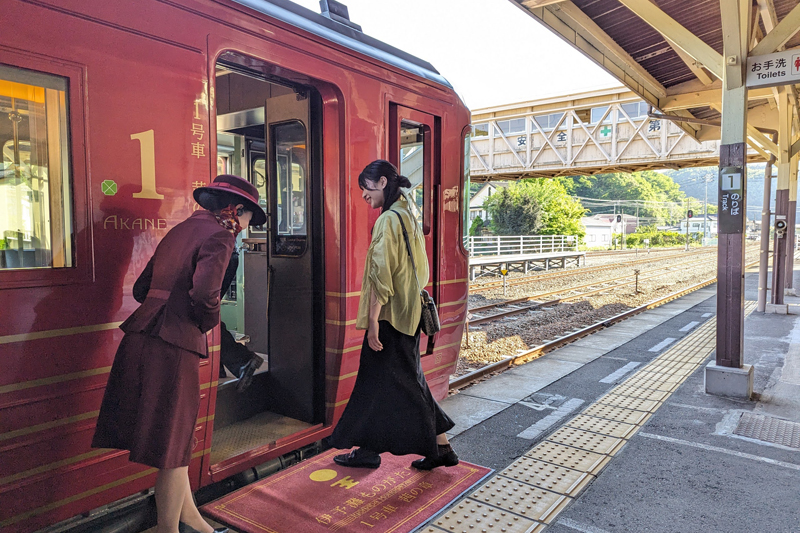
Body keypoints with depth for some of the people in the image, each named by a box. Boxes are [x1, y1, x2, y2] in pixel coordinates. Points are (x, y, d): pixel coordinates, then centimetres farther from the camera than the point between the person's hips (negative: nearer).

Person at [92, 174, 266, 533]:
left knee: (174, 434, 20)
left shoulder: (181, 230, 18)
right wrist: (208, 321, -5)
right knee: (172, 441, 6)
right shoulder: (219, 235, -9)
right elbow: (204, 291, -24)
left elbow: (141, 288, 18)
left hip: (142, 338, 9)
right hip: (173, 346, -9)